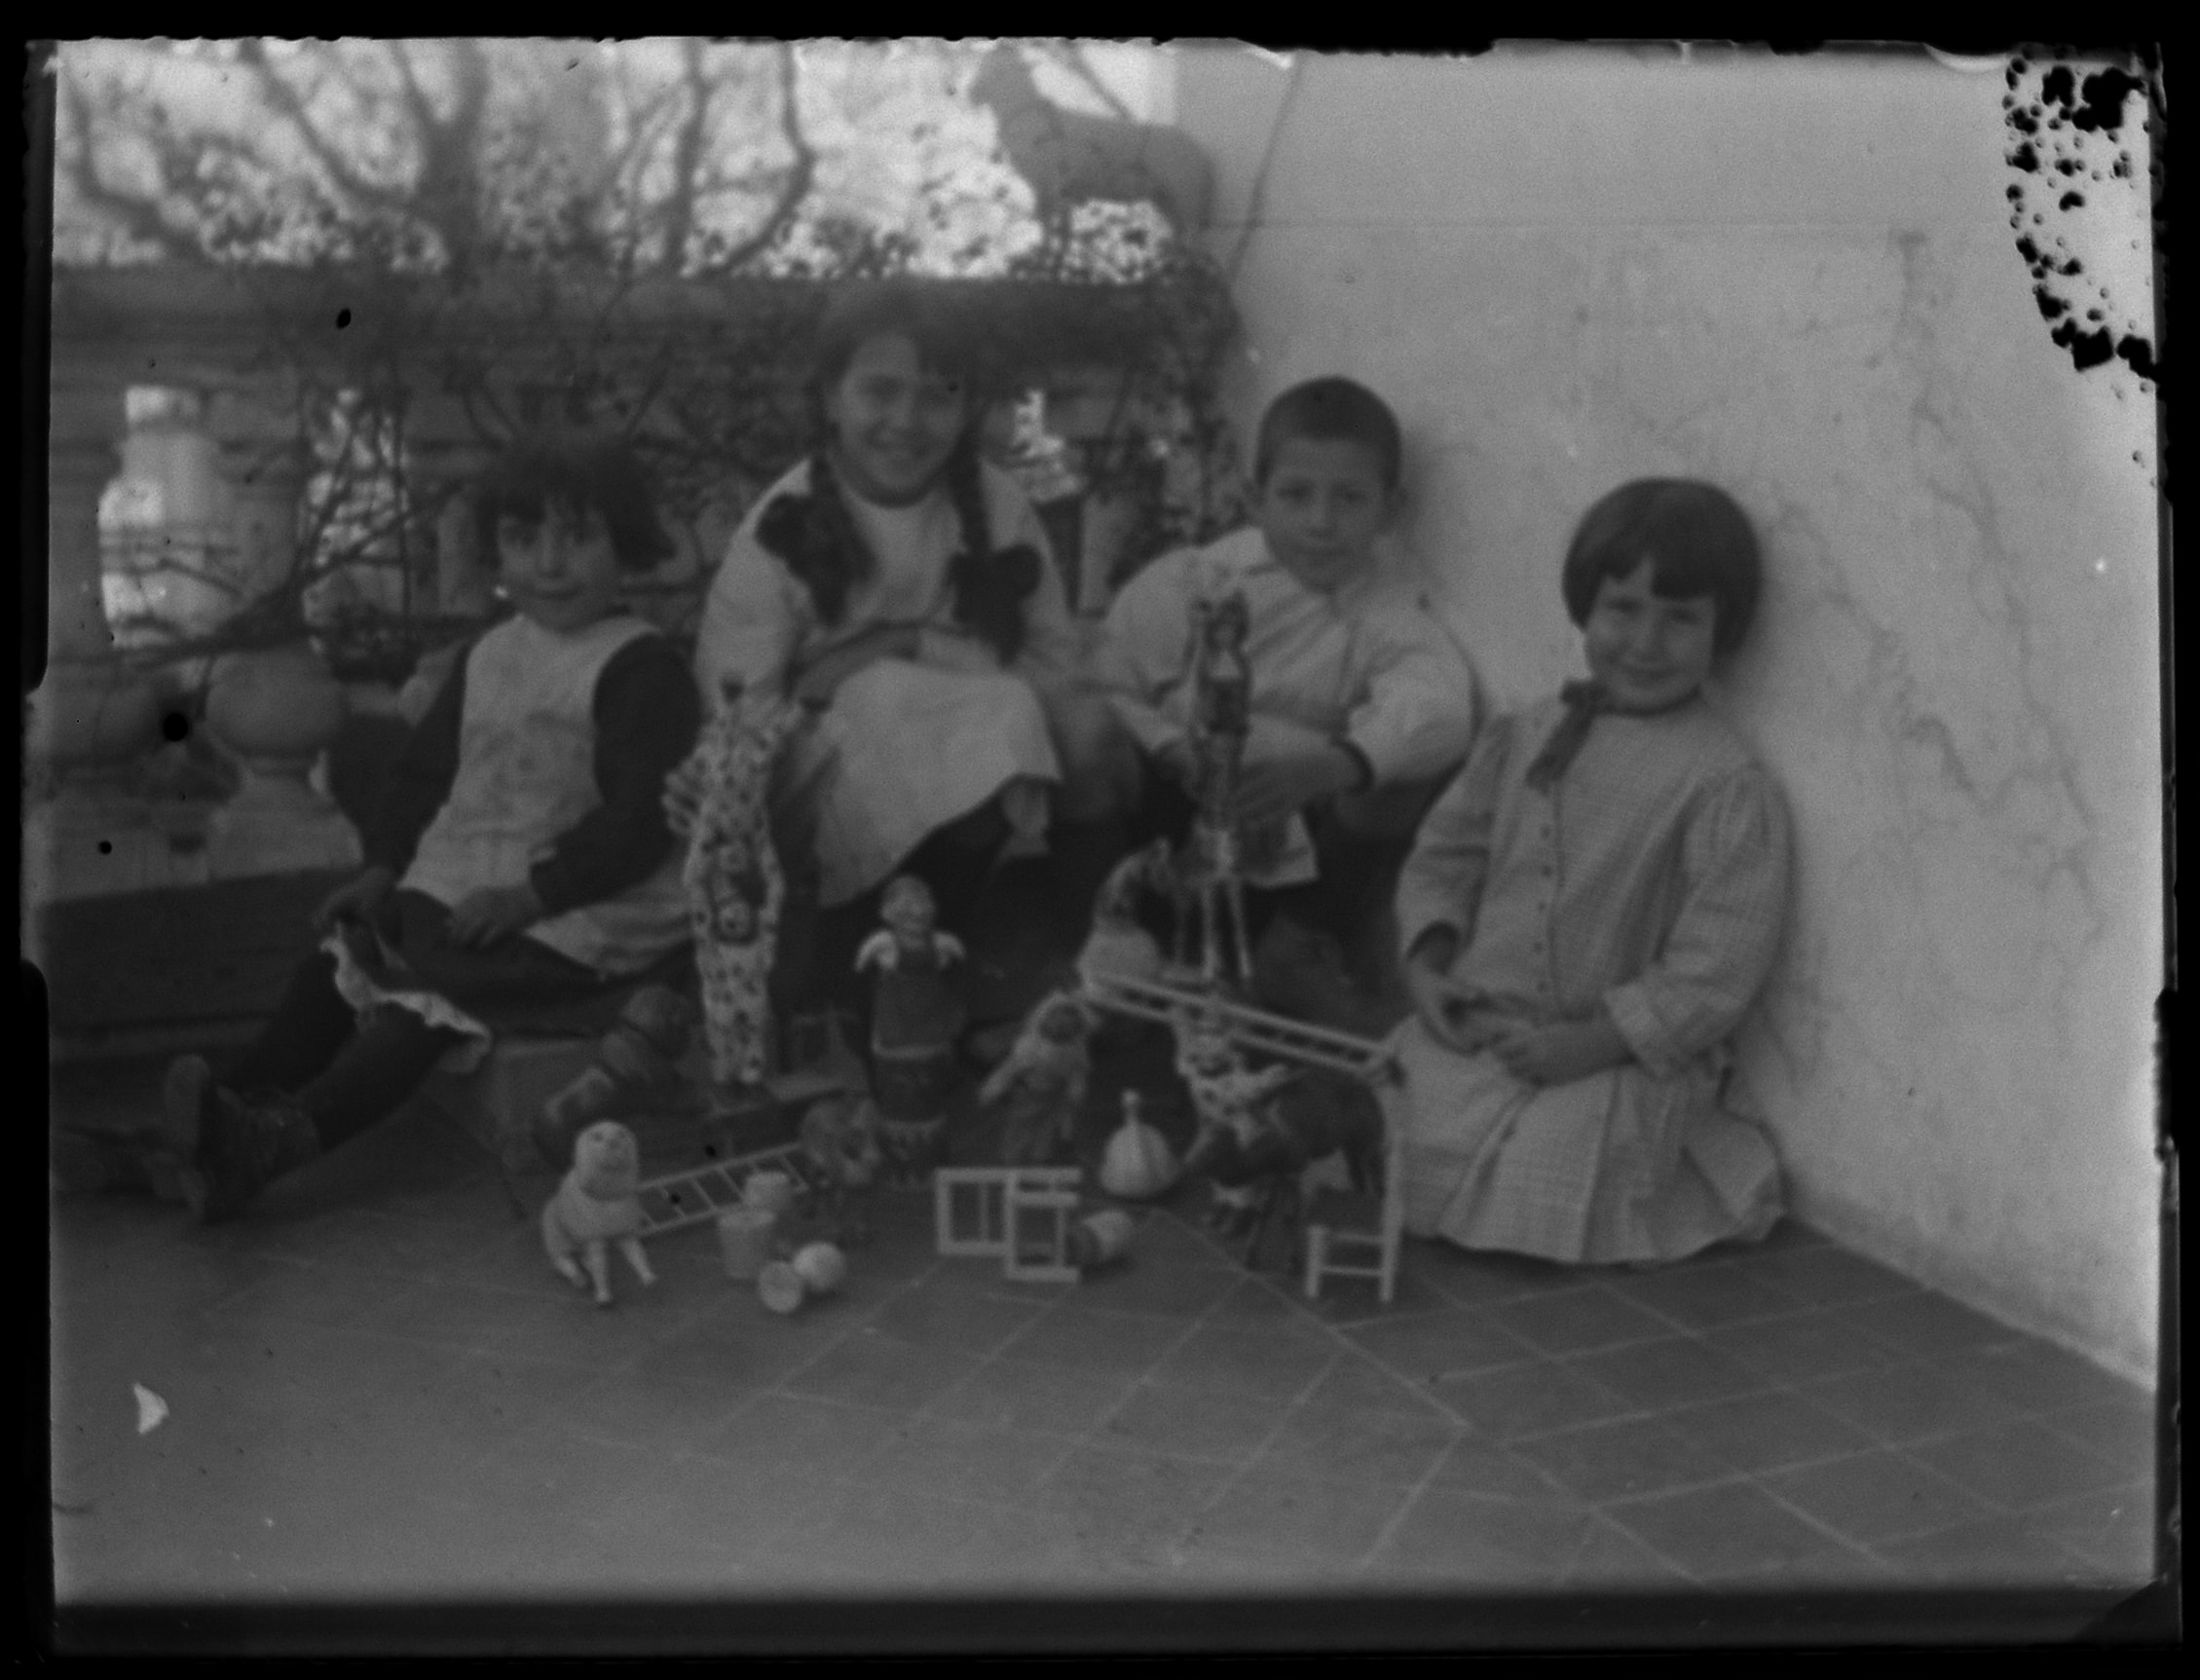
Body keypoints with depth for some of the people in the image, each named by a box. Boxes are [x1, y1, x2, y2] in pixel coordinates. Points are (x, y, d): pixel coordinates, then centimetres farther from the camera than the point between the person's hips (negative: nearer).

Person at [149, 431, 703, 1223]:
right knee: (337, 963, -7)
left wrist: (533, 893, -21)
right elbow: (425, 770, 20)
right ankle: (233, 1113, -14)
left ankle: (284, 1136, -35)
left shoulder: (641, 665, -9)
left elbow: (640, 817, -17)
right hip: (459, 882, 8)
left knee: (433, 989, -26)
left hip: (581, 912, -8)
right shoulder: (489, 654, 16)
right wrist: (383, 866, 5)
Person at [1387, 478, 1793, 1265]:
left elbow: (1719, 964, -13)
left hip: (1622, 1060, -4)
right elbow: (1446, 852, 16)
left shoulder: (1727, 786, -9)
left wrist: (1591, 1043, -18)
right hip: (1474, 1032, 4)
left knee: (1526, 1185, -24)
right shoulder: (1522, 738, 9)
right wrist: (1427, 958, -1)